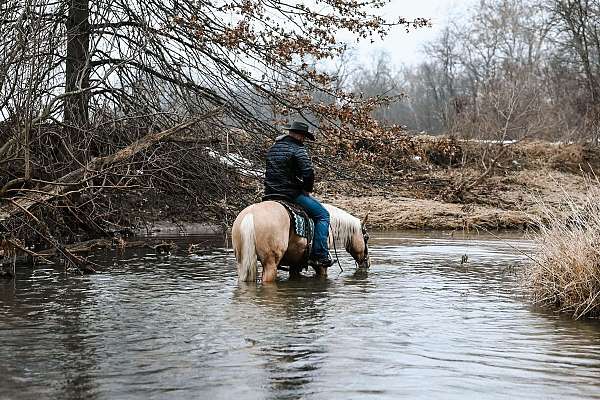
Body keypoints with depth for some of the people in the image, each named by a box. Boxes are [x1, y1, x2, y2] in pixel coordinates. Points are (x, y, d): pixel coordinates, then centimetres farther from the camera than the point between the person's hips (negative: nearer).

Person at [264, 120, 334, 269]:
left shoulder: (273, 148, 16)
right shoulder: (298, 149, -11)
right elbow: (308, 173, -20)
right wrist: (307, 189, -1)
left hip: (270, 194, 8)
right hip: (291, 194, -8)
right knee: (322, 214, -1)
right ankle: (320, 255, -9)